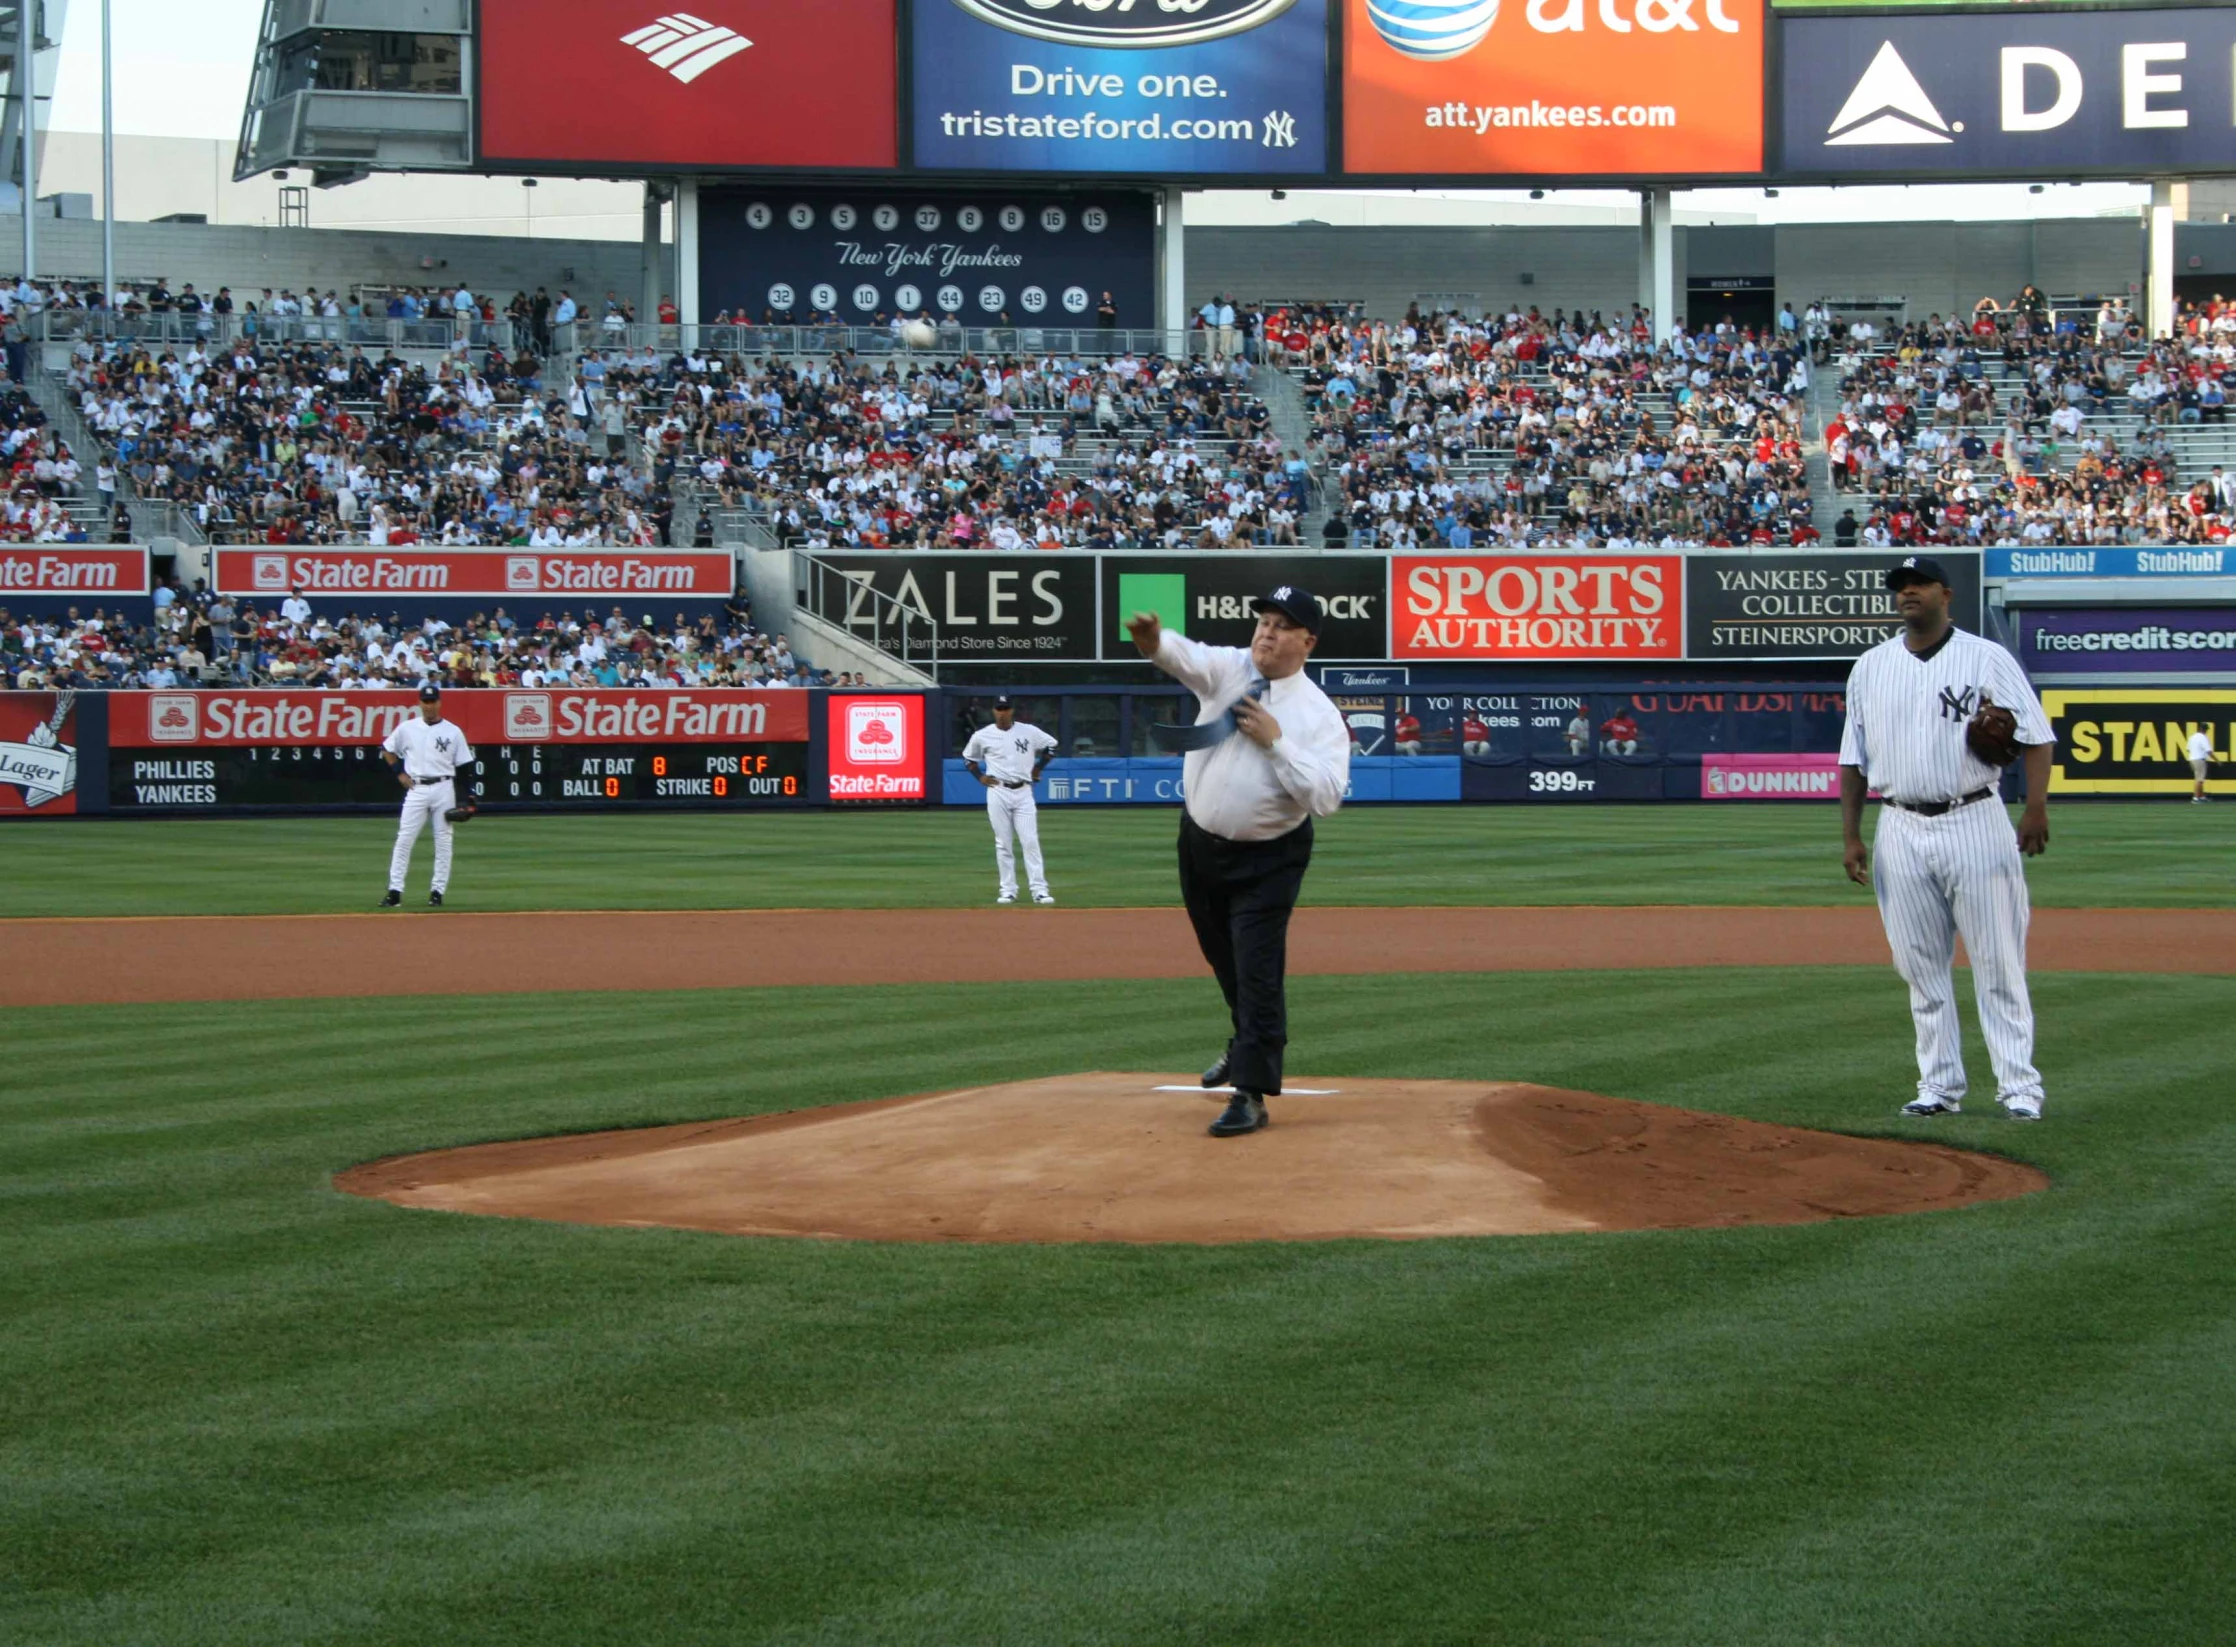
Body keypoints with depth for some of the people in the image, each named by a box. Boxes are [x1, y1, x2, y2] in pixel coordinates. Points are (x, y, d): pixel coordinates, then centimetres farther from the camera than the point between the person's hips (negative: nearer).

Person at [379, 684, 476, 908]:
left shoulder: (452, 732, 3)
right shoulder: (407, 729, 6)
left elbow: (464, 766, 3)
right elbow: (387, 749, 18)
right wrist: (400, 772, 6)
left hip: (444, 789, -1)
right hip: (416, 789, 1)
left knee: (443, 841, 1)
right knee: (404, 840, -5)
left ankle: (438, 892, 7)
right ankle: (394, 891, -5)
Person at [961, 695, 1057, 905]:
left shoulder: (1029, 732, 1)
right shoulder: (982, 736, 2)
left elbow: (1051, 745, 15)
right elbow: (968, 758, 18)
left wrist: (1037, 770, 10)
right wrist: (980, 777, 5)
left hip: (1023, 792, 0)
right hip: (998, 792, 0)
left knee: (1030, 841, -7)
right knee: (1003, 844, 1)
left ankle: (1039, 889, -8)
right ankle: (1008, 890, 7)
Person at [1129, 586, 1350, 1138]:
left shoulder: (1320, 715, -13)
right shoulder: (1228, 668, -5)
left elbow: (1326, 796, -25)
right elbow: (1187, 657, -28)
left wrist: (1275, 740, -27)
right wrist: (1155, 641, -51)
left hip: (1267, 859, -5)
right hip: (1200, 844, 5)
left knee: (1258, 969, -8)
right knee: (1221, 954, 22)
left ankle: (1252, 1093, -4)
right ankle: (1246, 1042, 46)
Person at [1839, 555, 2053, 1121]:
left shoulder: (1987, 659, 1)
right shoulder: (1870, 667, 11)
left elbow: (2036, 735, -4)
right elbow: (1853, 757, 14)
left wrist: (2036, 807, -17)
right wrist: (1851, 834, 7)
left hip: (1974, 824, -4)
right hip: (1902, 832, 4)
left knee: (1998, 962, -4)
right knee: (1921, 967, 5)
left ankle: (2019, 1084, -1)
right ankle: (1940, 1085, 12)